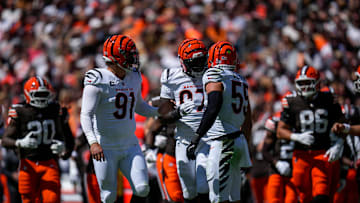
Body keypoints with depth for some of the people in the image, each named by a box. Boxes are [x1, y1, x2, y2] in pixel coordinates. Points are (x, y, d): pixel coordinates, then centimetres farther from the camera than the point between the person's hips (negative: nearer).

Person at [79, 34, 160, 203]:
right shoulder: (99, 81, -13)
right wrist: (92, 142, -31)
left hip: (130, 145, 5)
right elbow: (86, 115, -18)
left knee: (142, 189, -9)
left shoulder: (134, 78, 8)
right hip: (106, 148, -5)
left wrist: (158, 111, 10)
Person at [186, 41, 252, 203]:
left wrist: (196, 138, -26)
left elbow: (213, 109, -23)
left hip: (222, 141, -8)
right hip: (239, 140, 8)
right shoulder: (241, 81, 18)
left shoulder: (214, 76, -8)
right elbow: (247, 121, 23)